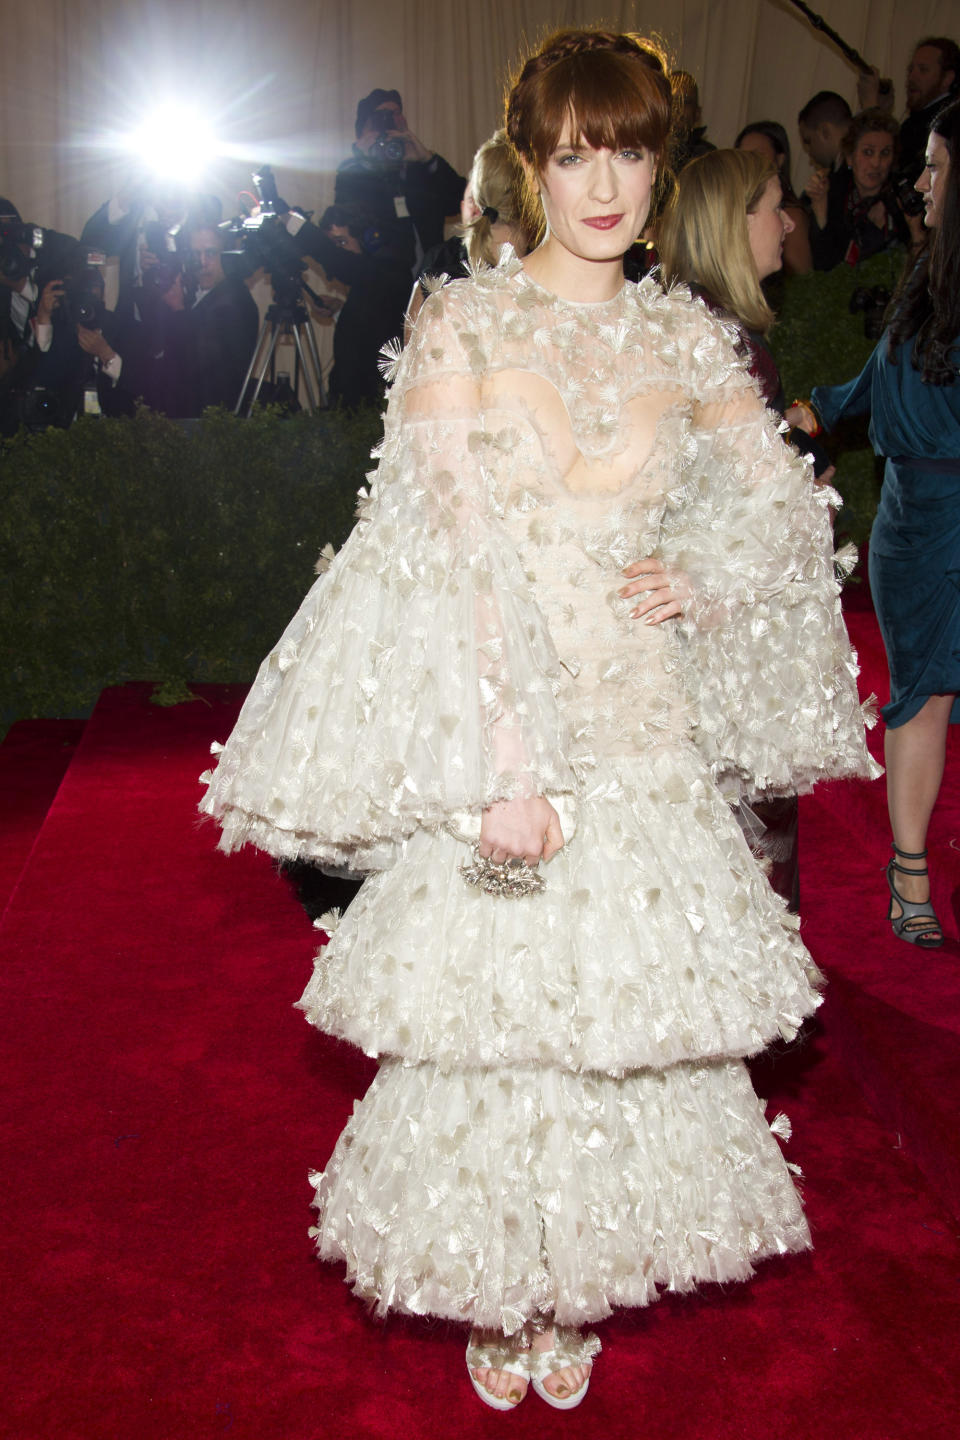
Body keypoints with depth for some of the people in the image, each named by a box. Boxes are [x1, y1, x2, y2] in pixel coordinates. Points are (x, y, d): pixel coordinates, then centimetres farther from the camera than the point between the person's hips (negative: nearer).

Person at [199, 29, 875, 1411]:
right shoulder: (463, 327, -6)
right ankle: (497, 1300, 28)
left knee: (627, 1005, 10)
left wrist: (703, 583, -3)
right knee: (495, 996, 5)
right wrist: (507, 763, -25)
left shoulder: (688, 338, 6)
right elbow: (453, 551, -15)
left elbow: (785, 505, 18)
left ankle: (577, 1289, 32)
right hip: (494, 724, -3)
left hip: (646, 729, 4)